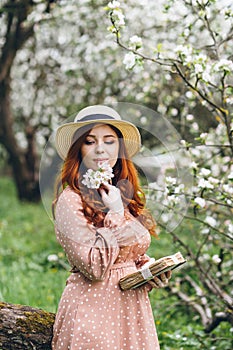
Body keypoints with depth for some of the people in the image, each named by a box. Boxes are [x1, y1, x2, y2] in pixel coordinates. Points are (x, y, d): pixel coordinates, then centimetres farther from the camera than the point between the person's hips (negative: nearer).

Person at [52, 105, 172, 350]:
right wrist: (115, 214, -17)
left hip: (134, 307, 7)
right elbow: (94, 267, -21)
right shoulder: (71, 200, -14)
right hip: (93, 309, -7)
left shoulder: (127, 196, 9)